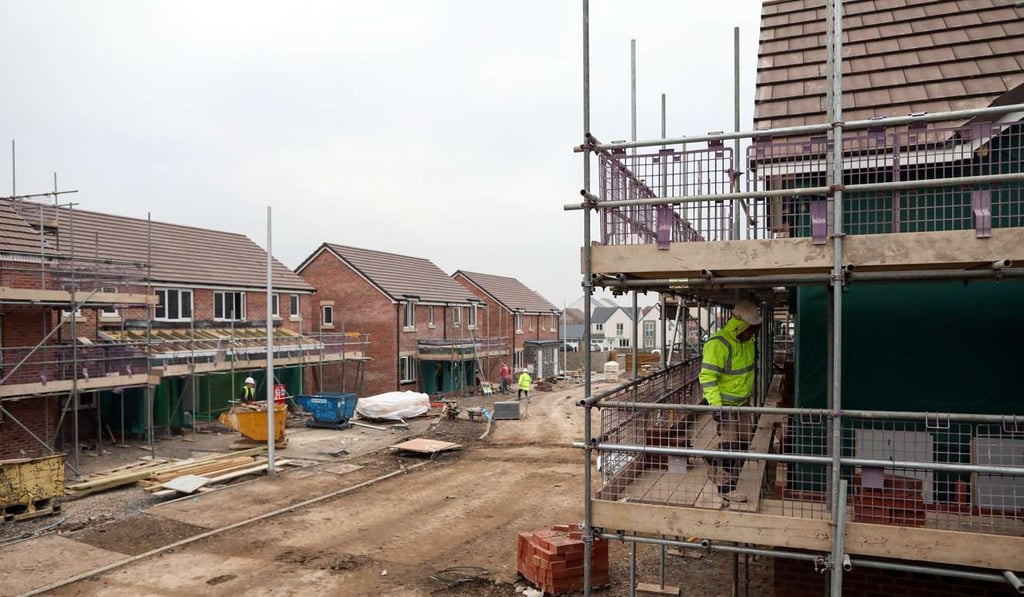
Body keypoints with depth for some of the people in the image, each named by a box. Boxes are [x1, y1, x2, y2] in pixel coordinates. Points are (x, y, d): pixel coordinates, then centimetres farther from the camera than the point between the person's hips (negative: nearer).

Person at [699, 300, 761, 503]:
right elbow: (707, 376, -27)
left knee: (744, 439, 15)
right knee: (729, 444, -6)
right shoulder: (718, 344, -25)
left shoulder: (748, 340, 3)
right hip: (724, 403, -9)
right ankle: (725, 487, 4)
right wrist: (716, 405, -32)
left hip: (743, 400, 9)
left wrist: (750, 391, 27)